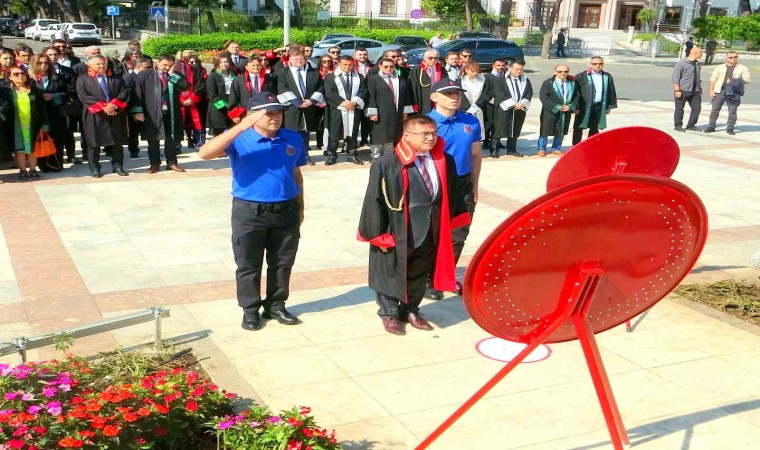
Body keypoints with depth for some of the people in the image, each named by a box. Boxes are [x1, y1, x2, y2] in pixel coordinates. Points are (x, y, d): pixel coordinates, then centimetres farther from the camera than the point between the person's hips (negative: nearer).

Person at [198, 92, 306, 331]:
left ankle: (276, 306, 30)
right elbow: (205, 152, -27)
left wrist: (300, 207, 18)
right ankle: (250, 310, 23)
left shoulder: (293, 139, 3)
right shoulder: (239, 139, -10)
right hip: (249, 213, -3)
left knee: (282, 264, 14)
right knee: (249, 266, 8)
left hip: (286, 212, 3)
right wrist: (242, 126, -31)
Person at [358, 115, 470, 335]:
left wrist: (451, 222, 9)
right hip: (398, 233, -5)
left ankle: (410, 310, 38)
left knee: (419, 274, 19)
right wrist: (380, 234, -13)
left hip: (430, 231, 5)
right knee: (393, 273, 11)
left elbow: (452, 194, 10)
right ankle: (389, 314, 31)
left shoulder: (445, 161, -1)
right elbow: (375, 199, -14)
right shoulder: (388, 164, -18)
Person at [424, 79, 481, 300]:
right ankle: (429, 281, 23)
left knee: (458, 237, 15)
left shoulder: (471, 122, 1)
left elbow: (475, 155, 9)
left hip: (463, 185, 5)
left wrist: (474, 186, 10)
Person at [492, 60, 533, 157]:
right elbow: (499, 94, -14)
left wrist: (522, 103, -12)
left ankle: (511, 149, 19)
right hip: (504, 109, -5)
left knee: (515, 130, 9)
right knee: (499, 129, -5)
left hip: (520, 109, 5)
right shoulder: (500, 79, -5)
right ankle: (494, 149, 2)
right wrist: (513, 104, -18)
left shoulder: (526, 80, 12)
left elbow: (529, 93, 8)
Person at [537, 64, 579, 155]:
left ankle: (556, 149, 26)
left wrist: (571, 106, -11)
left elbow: (577, 96, 7)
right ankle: (541, 149, 16)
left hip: (566, 112, 4)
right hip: (550, 111, -4)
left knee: (561, 131, 11)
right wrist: (557, 107, -19)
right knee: (545, 130, 3)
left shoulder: (572, 83, 5)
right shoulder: (548, 83, -8)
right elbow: (543, 97, -14)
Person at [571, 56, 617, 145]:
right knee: (579, 128, 3)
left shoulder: (607, 77, 6)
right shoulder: (581, 76, -8)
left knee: (594, 128, 13)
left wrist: (610, 106, 9)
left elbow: (611, 92, 11)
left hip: (599, 107, 4)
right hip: (584, 106, -4)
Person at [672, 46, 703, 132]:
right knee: (679, 108, 4)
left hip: (695, 91, 7)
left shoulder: (697, 64, 12)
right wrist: (677, 90, -17)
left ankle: (691, 125, 16)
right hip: (683, 90, -7)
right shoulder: (682, 63, -10)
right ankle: (678, 126, 15)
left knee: (697, 107, 4)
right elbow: (675, 78, -12)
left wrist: (700, 89, 19)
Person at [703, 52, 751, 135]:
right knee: (715, 109, 2)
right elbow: (713, 79, 10)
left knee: (732, 111, -1)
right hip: (719, 91, 1)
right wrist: (711, 90, -1)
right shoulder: (720, 67, 12)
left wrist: (735, 82, -12)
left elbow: (746, 80, 3)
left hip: (734, 92, -1)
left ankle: (730, 128, 8)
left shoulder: (743, 68, 8)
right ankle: (711, 126, 11)